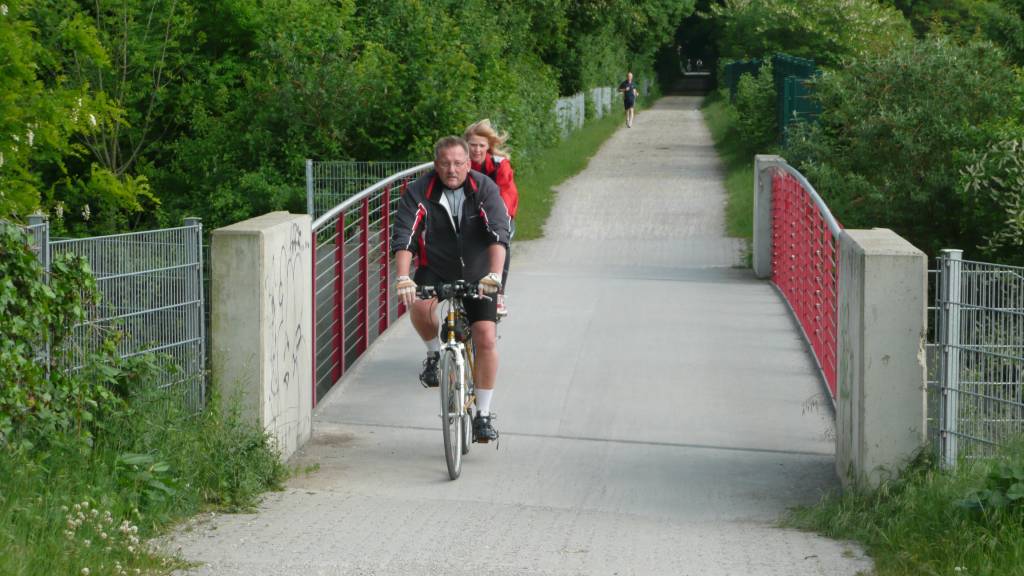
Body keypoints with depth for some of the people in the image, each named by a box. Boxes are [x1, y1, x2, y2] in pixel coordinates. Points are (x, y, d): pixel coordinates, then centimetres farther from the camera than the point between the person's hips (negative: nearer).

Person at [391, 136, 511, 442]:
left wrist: (494, 273, -43)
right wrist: (403, 278, -40)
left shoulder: (484, 189, -15)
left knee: (486, 339, -13)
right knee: (419, 305, -34)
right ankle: (435, 353, -1)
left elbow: (498, 234, -26)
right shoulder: (419, 192, -14)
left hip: (476, 273, 0)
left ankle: (483, 414, 3)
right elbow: (403, 236, -23)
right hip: (435, 269, 0)